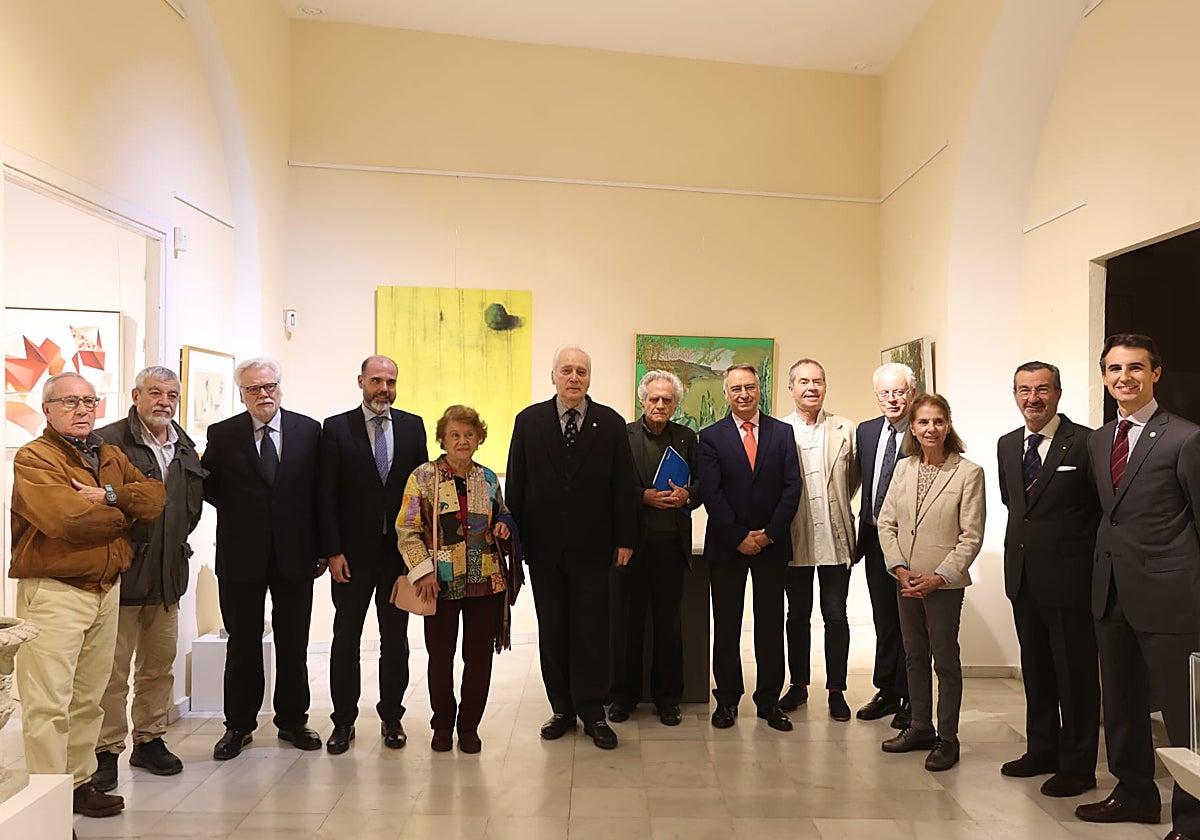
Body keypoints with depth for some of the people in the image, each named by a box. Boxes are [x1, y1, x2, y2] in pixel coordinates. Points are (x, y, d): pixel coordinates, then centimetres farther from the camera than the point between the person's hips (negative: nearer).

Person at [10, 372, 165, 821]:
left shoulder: (112, 457, 14)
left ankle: (80, 784, 28)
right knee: (48, 704, -3)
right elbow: (67, 518, -23)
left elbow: (154, 496, 1)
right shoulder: (34, 458, -8)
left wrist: (110, 496, -16)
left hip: (107, 589, 7)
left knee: (88, 698, 16)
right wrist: (124, 512, -7)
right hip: (54, 593, -7)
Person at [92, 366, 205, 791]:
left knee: (159, 665, 15)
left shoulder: (185, 447, 11)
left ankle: (149, 739, 29)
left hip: (167, 574, 6)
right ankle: (106, 751, 17)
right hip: (121, 573, -6)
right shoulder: (108, 442, -11)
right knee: (112, 670, 3)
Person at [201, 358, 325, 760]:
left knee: (294, 643, 10)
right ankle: (239, 725, 25)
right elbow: (206, 486, 7)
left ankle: (292, 720, 25)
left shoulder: (310, 431, 2)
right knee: (242, 643, 10)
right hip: (241, 556, 0)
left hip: (294, 554, 1)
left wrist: (321, 546, 2)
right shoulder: (222, 435, 1)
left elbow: (320, 490, 3)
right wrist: (237, 513, -4)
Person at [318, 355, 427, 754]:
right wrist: (333, 552, -9)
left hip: (401, 549, 2)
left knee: (395, 638, 10)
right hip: (353, 551, -1)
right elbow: (326, 495, -3)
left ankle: (391, 716, 24)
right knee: (346, 636, 8)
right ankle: (344, 720, 21)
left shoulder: (413, 426, 5)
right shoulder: (336, 428, -1)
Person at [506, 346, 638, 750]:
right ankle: (563, 708, 22)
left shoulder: (610, 423, 2)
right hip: (544, 545, 2)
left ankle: (592, 712, 14)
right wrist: (514, 536, 1)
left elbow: (623, 485, 1)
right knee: (552, 631, 9)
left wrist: (624, 539, -2)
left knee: (592, 630, 2)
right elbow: (516, 484, 4)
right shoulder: (529, 421, 4)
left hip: (591, 546, -1)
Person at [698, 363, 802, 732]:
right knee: (726, 625, 6)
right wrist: (739, 537, -12)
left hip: (772, 544, 1)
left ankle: (769, 700, 19)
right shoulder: (710, 437, 1)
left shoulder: (782, 433, 6)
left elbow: (792, 487, 0)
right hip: (727, 546, -1)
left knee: (771, 625, 7)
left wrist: (769, 533, -9)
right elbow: (712, 494, -6)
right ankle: (727, 699, 19)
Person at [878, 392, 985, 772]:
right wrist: (899, 568, -6)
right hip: (906, 580, 5)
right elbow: (886, 522, 6)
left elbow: (972, 536, -11)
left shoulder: (968, 473, -10)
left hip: (944, 583, -5)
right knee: (914, 655, 15)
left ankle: (947, 738, 19)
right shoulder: (904, 469, 5)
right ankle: (921, 726, 30)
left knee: (946, 660, 6)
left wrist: (939, 577, -16)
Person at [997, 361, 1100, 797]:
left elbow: (1105, 509, -8)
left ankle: (1077, 765, 20)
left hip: (1068, 577, -6)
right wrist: (1025, 542, 12)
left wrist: (1088, 558, -8)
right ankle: (1042, 749, 32)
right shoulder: (1007, 446, 10)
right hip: (1022, 576, 6)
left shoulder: (1084, 443, -11)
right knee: (1035, 668, 17)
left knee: (1075, 672, 6)